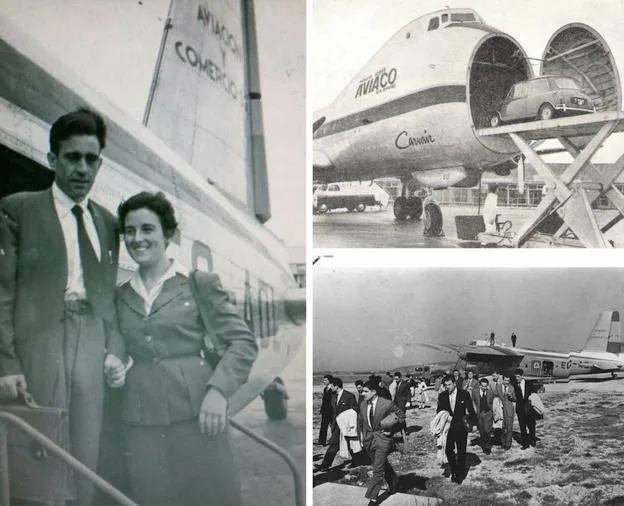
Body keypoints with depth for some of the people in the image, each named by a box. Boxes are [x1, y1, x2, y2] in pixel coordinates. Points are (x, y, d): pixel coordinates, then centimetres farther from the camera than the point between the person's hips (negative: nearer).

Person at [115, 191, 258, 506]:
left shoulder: (200, 283, 2)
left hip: (197, 416, -3)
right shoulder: (121, 296, 13)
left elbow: (243, 341, -2)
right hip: (140, 424, 3)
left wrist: (218, 390, -13)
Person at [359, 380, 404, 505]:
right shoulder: (363, 405, 1)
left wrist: (391, 431, -9)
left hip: (382, 438, -6)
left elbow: (401, 416, -5)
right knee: (382, 465, 20)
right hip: (369, 439, 6)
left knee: (378, 470, -5)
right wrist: (366, 433, 7)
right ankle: (393, 482, 44)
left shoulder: (387, 404, -16)